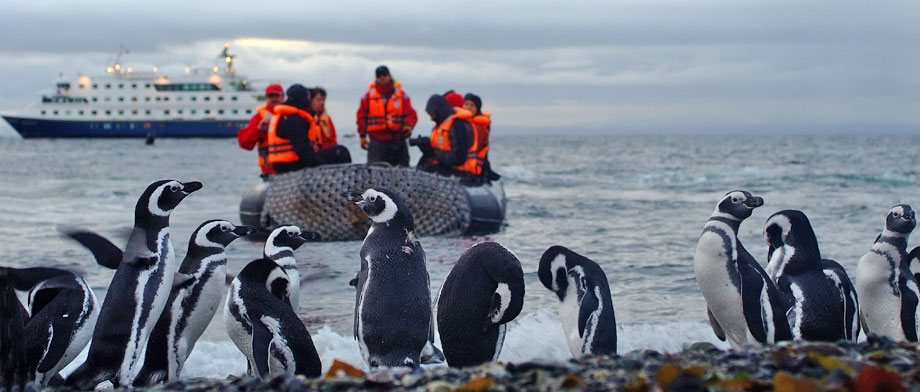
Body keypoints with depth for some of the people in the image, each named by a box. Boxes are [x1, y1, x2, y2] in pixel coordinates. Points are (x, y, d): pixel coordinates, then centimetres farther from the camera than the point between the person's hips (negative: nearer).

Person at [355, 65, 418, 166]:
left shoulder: (400, 94, 7)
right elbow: (361, 115, 9)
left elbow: (411, 113, 1)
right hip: (377, 141, -1)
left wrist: (409, 125, -20)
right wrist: (362, 135, 3)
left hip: (397, 140, 2)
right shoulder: (369, 95, 6)